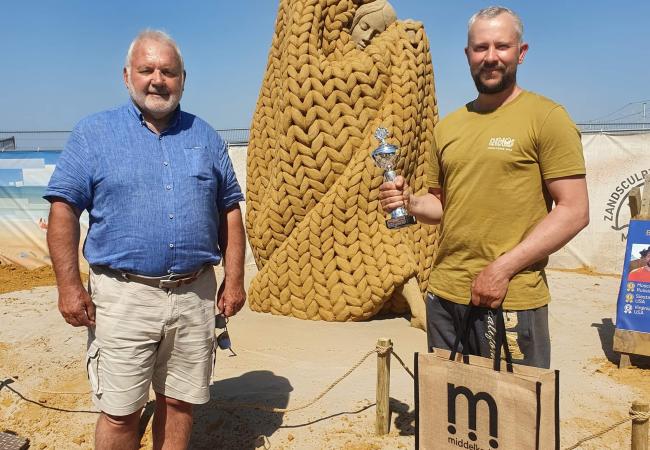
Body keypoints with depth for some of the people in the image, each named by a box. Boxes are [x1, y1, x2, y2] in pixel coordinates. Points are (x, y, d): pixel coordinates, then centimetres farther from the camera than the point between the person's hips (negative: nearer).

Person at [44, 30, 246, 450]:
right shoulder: (94, 133, 1)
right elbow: (64, 209, -2)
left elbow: (229, 210, 11)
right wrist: (70, 285, -10)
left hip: (195, 293, 3)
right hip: (125, 296, -2)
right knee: (120, 411, 5)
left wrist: (234, 279, 5)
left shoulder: (206, 137, 10)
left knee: (180, 401, 13)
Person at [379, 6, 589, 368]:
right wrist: (410, 203, -2)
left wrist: (503, 268, -17)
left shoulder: (546, 117, -6)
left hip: (511, 300, -5)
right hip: (444, 296, 6)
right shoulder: (448, 126, 11)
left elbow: (574, 211, -11)